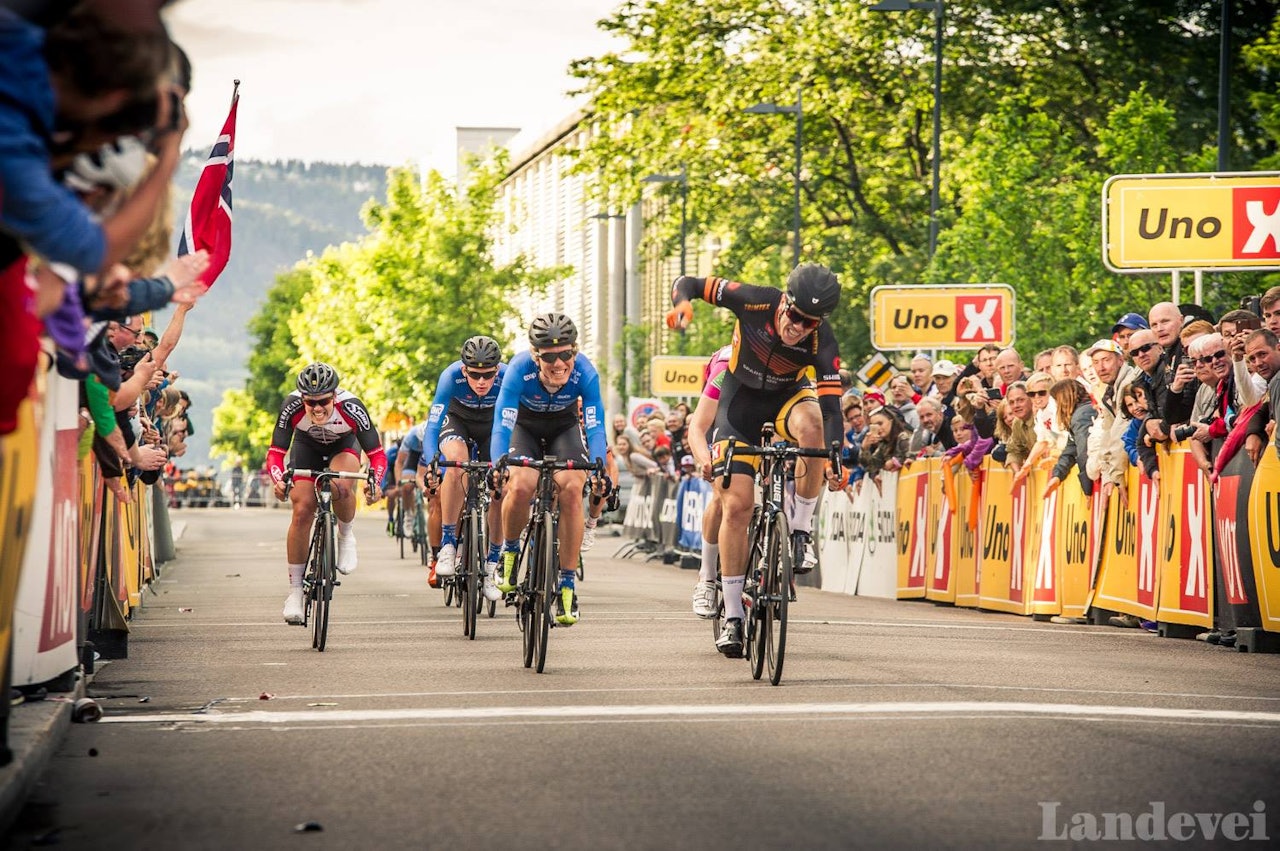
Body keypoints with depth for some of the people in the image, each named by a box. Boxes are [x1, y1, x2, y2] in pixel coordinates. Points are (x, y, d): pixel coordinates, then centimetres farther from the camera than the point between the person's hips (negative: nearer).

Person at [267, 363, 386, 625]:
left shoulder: (350, 407, -36)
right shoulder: (292, 406, -33)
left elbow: (377, 454, -32)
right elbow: (275, 452, -28)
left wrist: (374, 482, -51)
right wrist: (278, 480, -48)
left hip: (344, 446, -1)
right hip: (307, 446, 2)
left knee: (340, 487, -35)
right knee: (302, 512, -14)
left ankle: (346, 535, -3)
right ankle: (295, 589, -2)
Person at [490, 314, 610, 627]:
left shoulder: (584, 372, -31)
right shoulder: (520, 369, -34)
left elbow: (596, 427, -32)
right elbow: (502, 424, -37)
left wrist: (599, 467, -49)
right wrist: (500, 464, -54)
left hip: (564, 427, 1)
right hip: (525, 425, -1)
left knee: (571, 488, -25)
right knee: (520, 487, -28)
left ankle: (567, 585, -14)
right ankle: (510, 550, 4)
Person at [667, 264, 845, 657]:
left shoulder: (822, 342, -26)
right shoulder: (756, 302, -27)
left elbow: (831, 407, -29)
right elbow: (688, 283, -18)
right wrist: (682, 304, -41)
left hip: (787, 396, 0)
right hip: (740, 403, 0)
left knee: (810, 424, -38)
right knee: (736, 506, -11)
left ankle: (801, 528, -18)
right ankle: (732, 615, -3)